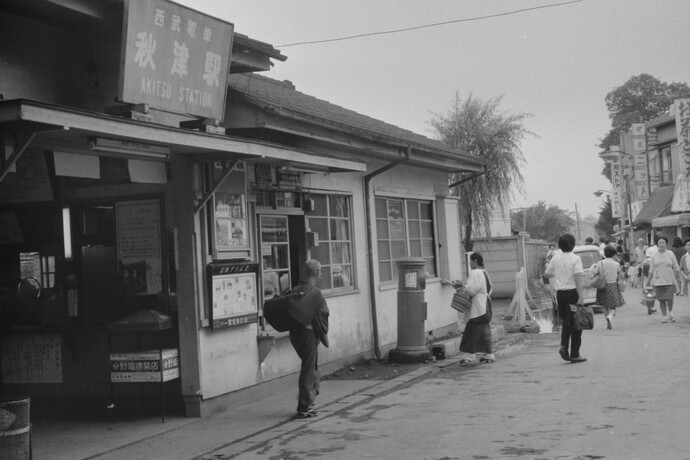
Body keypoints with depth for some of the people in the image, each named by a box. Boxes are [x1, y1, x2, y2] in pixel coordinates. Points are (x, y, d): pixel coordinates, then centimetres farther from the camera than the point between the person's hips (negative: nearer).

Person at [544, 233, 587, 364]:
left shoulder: (556, 257, 5)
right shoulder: (575, 259, -11)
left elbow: (548, 273, 14)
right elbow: (578, 278, -18)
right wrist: (581, 296, -19)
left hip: (560, 293, 5)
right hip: (572, 292, -5)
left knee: (566, 322, 18)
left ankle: (563, 346, -3)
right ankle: (575, 355, 6)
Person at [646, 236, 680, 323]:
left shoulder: (670, 254, 4)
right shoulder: (654, 255, 4)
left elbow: (676, 268, 7)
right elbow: (651, 270, 8)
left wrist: (677, 279, 3)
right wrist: (648, 280, 7)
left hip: (669, 280, -1)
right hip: (658, 280, 1)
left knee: (669, 298, -9)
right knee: (661, 299, 2)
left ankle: (670, 313, 18)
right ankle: (664, 316, 15)